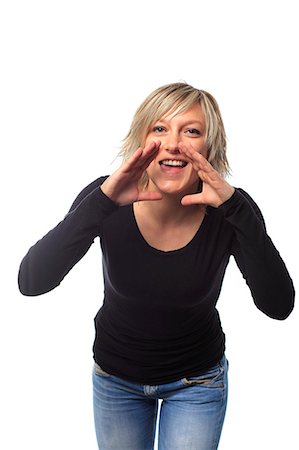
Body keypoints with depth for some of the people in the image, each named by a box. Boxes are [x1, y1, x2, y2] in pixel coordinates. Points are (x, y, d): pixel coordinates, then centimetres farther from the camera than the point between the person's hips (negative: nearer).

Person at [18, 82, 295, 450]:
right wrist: (102, 201, -40)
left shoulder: (228, 210, -21)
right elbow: (30, 282, -30)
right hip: (116, 375, 1)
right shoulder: (107, 199, -21)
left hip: (197, 379, -1)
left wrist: (236, 209, -39)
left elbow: (278, 306, -30)